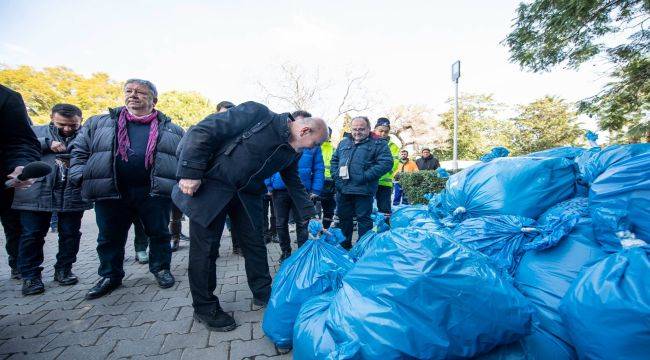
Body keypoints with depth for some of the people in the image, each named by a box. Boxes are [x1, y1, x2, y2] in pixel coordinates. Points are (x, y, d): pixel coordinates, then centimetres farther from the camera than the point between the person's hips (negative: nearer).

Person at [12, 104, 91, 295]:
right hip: (36, 194, 1)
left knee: (70, 234, 7)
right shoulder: (36, 132, 12)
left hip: (73, 195, -1)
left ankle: (63, 270, 24)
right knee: (31, 235, 6)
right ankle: (30, 276, 19)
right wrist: (47, 143, -14)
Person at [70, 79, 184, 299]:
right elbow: (79, 151, 15)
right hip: (110, 191, 2)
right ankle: (110, 276, 32)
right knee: (110, 237, 13)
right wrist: (81, 176, 2)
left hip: (154, 191, -1)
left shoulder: (171, 129, 7)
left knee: (159, 233, 9)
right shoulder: (98, 123, 12)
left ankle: (161, 268, 29)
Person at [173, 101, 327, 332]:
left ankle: (263, 294, 30)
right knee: (205, 248, 2)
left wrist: (310, 215, 8)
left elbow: (295, 183, 14)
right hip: (210, 186, -6)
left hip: (247, 195, 6)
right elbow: (202, 132, -19)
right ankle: (204, 307, 22)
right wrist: (190, 173, -21)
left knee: (255, 245, 10)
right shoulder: (257, 114, -20)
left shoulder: (292, 153, 2)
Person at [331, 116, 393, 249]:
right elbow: (334, 159, 22)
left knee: (363, 218, 4)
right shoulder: (344, 142, 15)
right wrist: (335, 175, 4)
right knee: (343, 217, 17)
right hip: (342, 189, 6)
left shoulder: (378, 143, -2)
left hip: (363, 190, -5)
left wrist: (365, 176, -19)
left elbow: (386, 163, -13)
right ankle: (345, 244, 35)